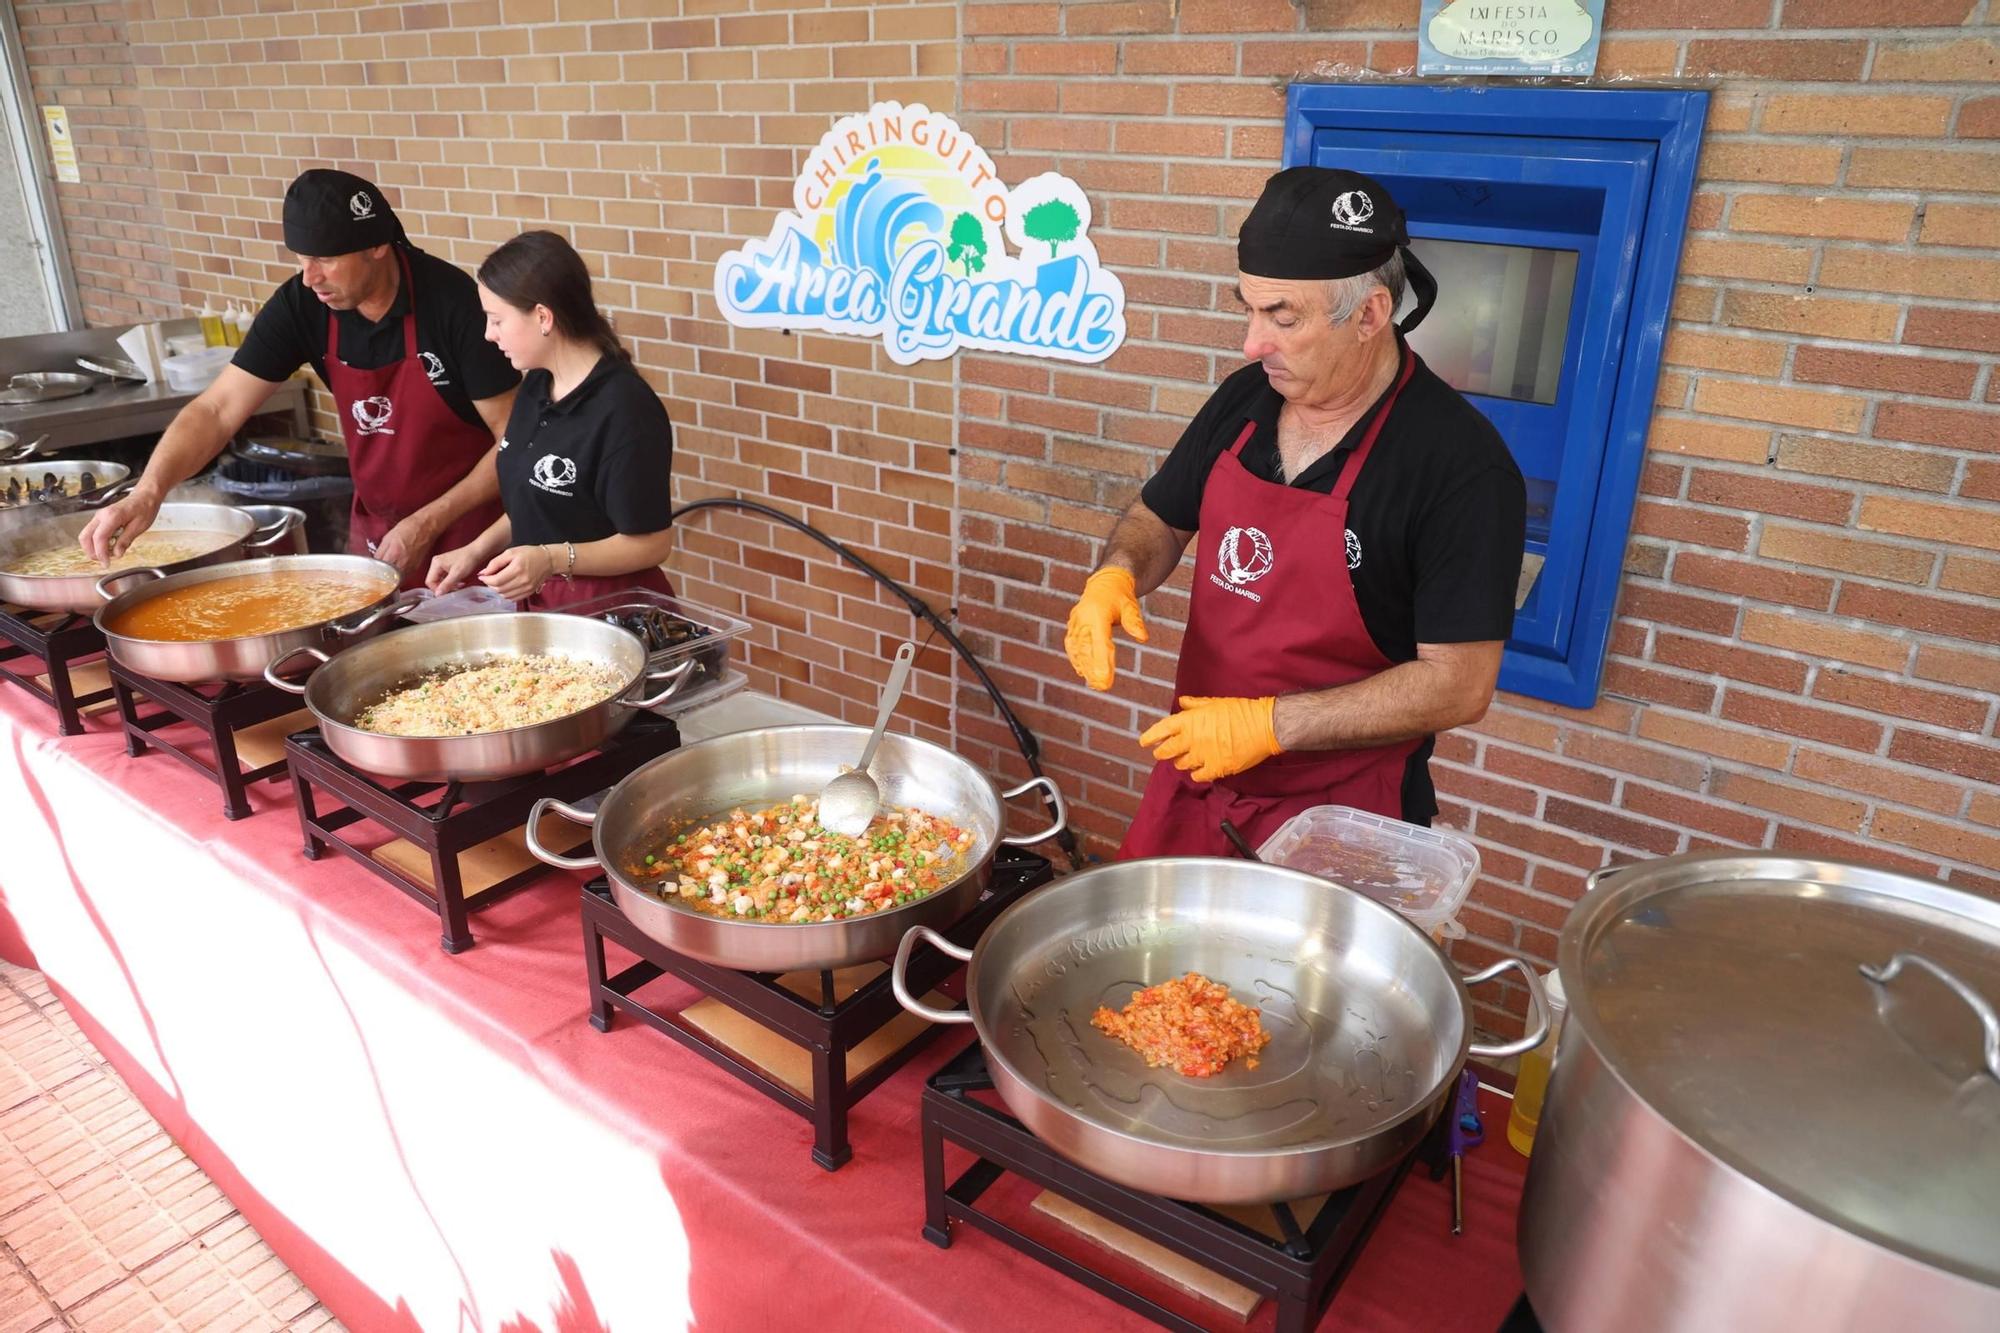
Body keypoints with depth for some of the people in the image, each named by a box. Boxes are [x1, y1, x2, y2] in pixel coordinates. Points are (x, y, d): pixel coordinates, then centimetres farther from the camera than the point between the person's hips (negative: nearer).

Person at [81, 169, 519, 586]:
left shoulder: (453, 304, -21)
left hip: (467, 529, -4)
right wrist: (148, 491, -24)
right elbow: (217, 409, -7)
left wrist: (427, 525, -19)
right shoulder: (301, 304, -8)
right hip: (373, 529, 4)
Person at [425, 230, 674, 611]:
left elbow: (651, 542, -18)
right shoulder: (536, 387, 7)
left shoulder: (624, 410, -20)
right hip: (538, 602, 8)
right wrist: (477, 549, 8)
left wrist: (553, 559, -28)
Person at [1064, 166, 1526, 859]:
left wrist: (1266, 724, -24)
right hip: (1190, 777, 6)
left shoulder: (1461, 464, -20)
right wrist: (1115, 575, -10)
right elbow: (1161, 517, 12)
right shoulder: (1244, 399, -2)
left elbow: (1458, 684, -21)